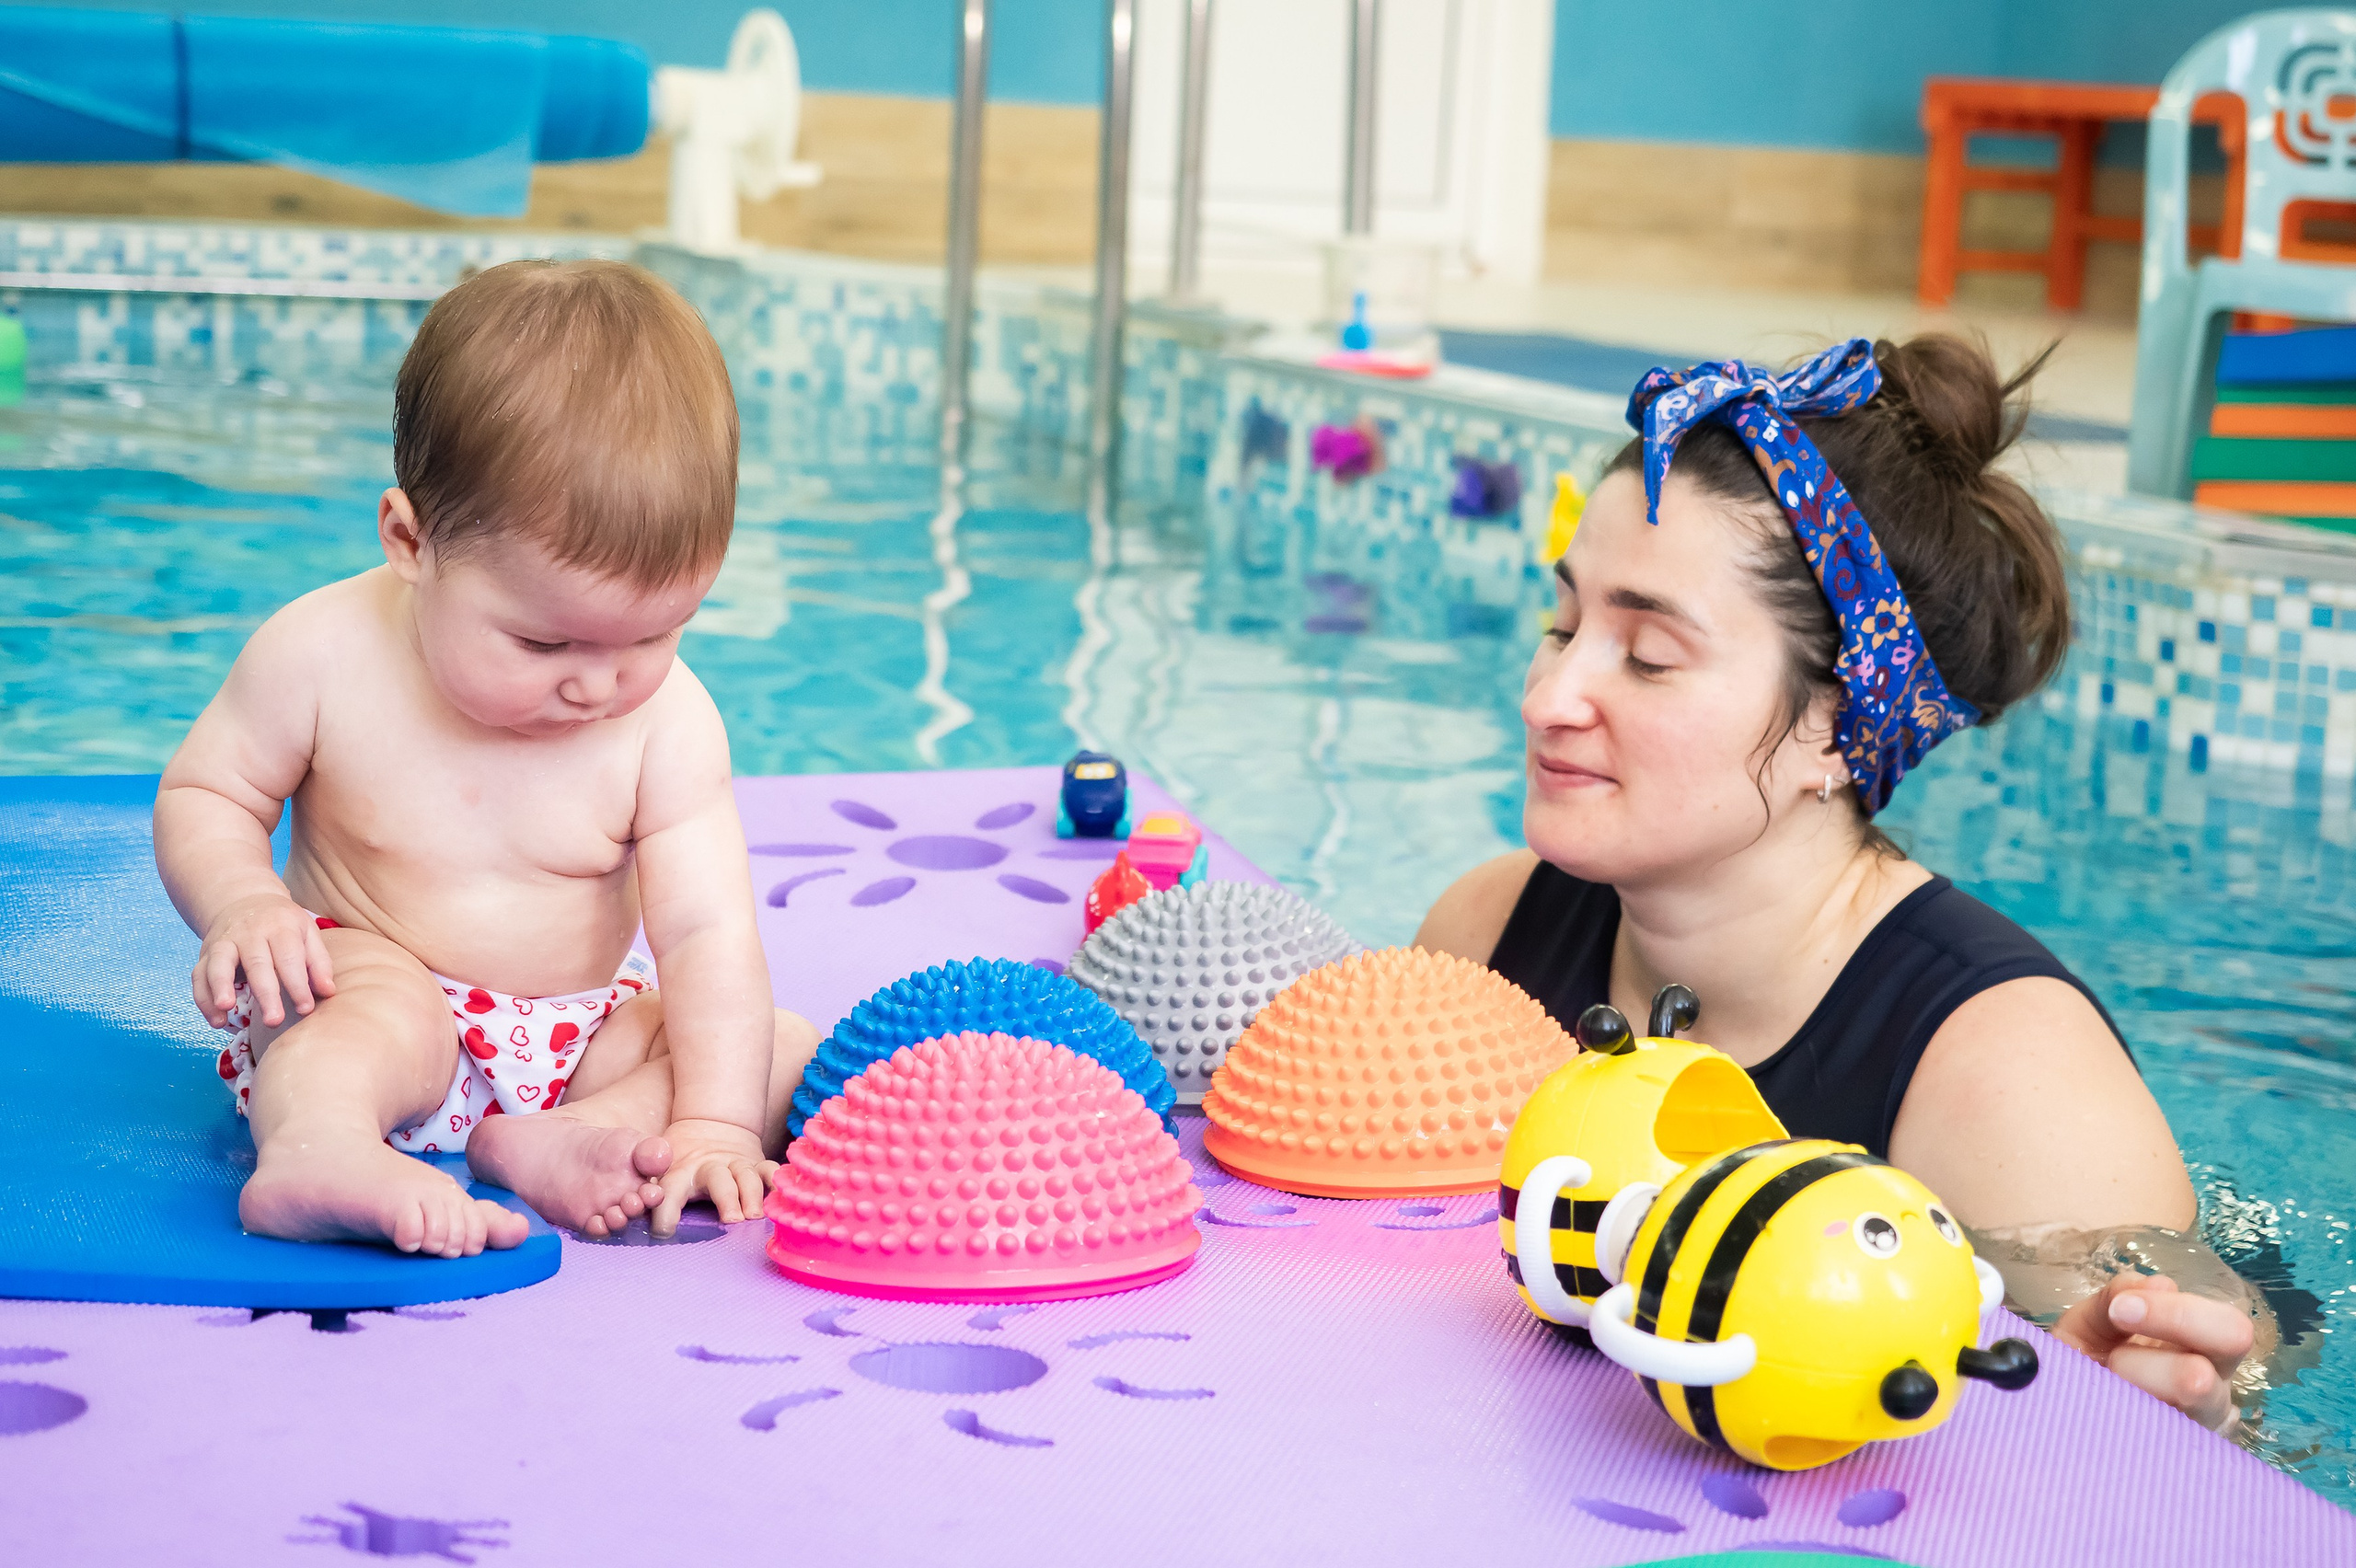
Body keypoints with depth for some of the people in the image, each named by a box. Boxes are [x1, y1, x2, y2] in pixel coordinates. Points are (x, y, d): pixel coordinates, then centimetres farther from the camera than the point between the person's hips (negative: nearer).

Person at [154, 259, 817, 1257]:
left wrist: (713, 1124, -28)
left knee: (795, 1058, -16)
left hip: (578, 1038, 3)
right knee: (386, 1008, -36)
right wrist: (242, 902, -25)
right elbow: (201, 797, -2)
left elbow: (705, 930, -17)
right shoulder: (323, 658, -15)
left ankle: (554, 1144, -34)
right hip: (360, 986, -2)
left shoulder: (668, 722, -14)